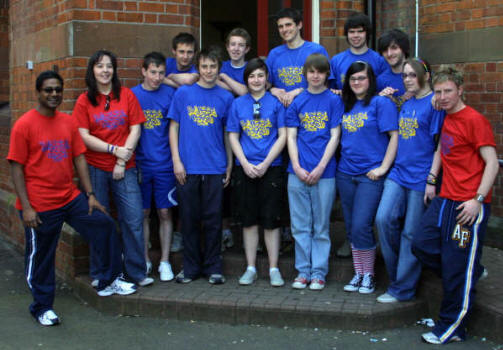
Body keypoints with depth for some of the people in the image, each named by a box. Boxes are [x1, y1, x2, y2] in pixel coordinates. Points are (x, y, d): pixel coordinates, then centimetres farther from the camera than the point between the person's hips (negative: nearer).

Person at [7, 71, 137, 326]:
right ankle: (42, 308, 24)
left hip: (71, 198, 5)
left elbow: (79, 159, 8)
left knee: (105, 226, 2)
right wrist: (26, 207, -16)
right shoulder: (24, 125, -9)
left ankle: (108, 282, 19)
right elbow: (16, 168, -11)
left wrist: (90, 195, 3)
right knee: (41, 257, 6)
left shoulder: (68, 122, 7)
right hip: (40, 206, -5)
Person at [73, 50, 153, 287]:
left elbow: (135, 129, 2)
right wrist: (114, 149, -12)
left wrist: (123, 160, -7)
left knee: (133, 219, -4)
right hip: (95, 168, 0)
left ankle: (136, 272, 8)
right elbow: (84, 136, -3)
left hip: (125, 168, 0)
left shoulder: (126, 95, 6)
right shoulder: (85, 100, 4)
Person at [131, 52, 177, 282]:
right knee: (143, 214, 8)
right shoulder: (132, 95, 1)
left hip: (164, 164, 0)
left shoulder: (170, 94, 1)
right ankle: (144, 261, 20)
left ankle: (164, 262, 13)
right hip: (140, 164, 0)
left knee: (165, 213, 4)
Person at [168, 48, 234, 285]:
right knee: (189, 219, 7)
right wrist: (176, 161, -3)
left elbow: (228, 133, 10)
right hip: (187, 168, 0)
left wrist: (229, 165, 7)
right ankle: (191, 267, 19)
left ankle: (213, 268, 17)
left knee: (213, 220, 5)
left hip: (215, 168, 0)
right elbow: (174, 127, 4)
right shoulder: (183, 93, 3)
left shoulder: (225, 97, 5)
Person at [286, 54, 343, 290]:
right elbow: (291, 136, 7)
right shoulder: (297, 102, 10)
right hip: (298, 172, 2)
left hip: (324, 173, -2)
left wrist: (320, 168, -10)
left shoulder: (334, 100, 3)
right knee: (300, 226, 7)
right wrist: (297, 167, -6)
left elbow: (334, 137, -2)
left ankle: (319, 273, 13)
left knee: (321, 226, 5)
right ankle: (303, 271, 16)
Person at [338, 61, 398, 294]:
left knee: (361, 226, -10)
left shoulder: (381, 103, -4)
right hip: (346, 174, 6)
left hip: (370, 175, -6)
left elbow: (394, 136, -9)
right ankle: (358, 273, 20)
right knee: (351, 228, 9)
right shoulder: (345, 105, 14)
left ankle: (368, 275, 6)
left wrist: (383, 167, -13)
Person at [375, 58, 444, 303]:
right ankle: (396, 273, 10)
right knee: (384, 219, -8)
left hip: (421, 177, -6)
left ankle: (402, 289, 11)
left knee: (411, 233, 1)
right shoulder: (406, 104, 14)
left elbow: (440, 144, -10)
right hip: (399, 173, 6)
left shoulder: (434, 103, -7)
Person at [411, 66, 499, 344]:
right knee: (422, 244, 5)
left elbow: (492, 163, -16)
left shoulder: (474, 120, -12)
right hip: (445, 199, 8)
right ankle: (472, 273, 25)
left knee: (457, 269, -3)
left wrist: (478, 199, -23)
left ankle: (451, 328, 10)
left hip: (469, 205, -8)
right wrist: (431, 180, 19)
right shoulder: (447, 118, 13)